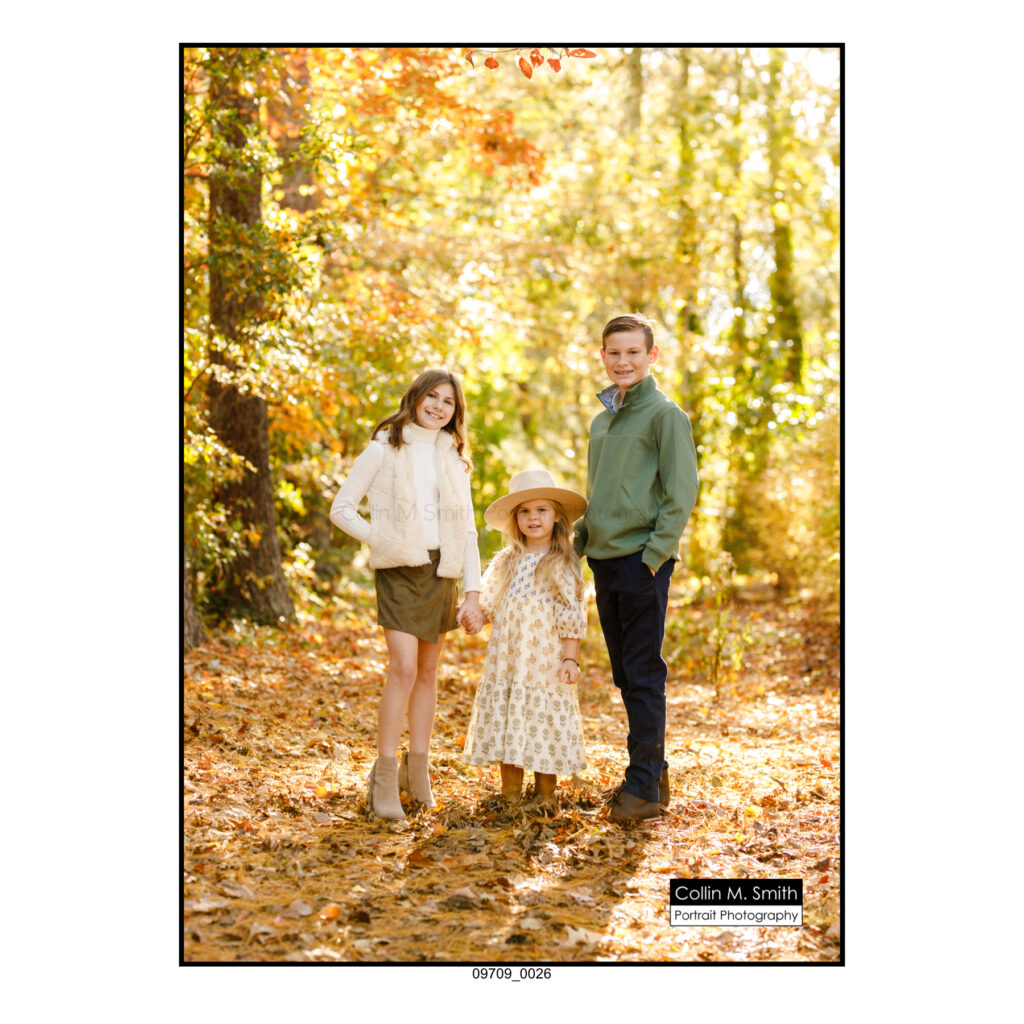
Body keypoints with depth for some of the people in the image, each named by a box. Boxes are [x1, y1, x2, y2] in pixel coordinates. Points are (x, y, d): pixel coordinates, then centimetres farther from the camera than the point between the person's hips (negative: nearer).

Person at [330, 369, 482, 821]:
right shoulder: (385, 450, 1)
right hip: (399, 570, -4)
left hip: (442, 572, 5)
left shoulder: (454, 459, 13)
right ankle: (384, 779, -11)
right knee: (403, 669, -15)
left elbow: (467, 529, 12)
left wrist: (473, 589, 5)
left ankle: (417, 769, 20)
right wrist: (380, 539, -9)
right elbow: (341, 508, 1)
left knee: (428, 671, 9)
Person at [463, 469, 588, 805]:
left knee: (545, 724, -2)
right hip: (506, 660, 4)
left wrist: (570, 659, -9)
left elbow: (571, 617, -3)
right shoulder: (505, 562, 12)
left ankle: (545, 796, 10)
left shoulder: (562, 564, 0)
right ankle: (509, 795, 14)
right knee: (505, 721, 5)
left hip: (545, 661, -4)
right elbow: (487, 604, 15)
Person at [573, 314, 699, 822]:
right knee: (625, 674, 11)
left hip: (643, 562, -7)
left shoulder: (665, 414, -5)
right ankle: (652, 772, 21)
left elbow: (681, 493, -10)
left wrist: (655, 553, -16)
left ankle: (646, 785, 0)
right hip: (604, 559, 8)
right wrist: (580, 536, 11)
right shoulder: (601, 421, 18)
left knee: (643, 674, -5)